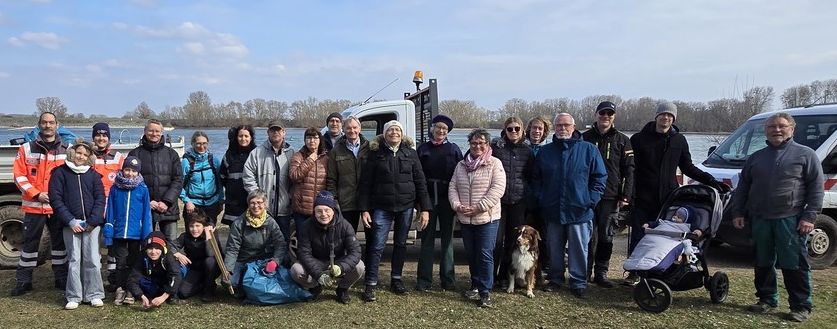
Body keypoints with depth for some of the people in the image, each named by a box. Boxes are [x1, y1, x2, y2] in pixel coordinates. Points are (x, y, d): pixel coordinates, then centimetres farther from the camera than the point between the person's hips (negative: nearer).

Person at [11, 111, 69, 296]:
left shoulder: (67, 150, 6)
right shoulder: (27, 149, 4)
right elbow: (19, 176, -1)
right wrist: (36, 194, -11)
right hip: (34, 206, -1)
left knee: (60, 242, 9)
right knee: (30, 243, 7)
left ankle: (62, 279, 19)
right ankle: (23, 281, 17)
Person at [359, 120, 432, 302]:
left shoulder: (410, 153, 4)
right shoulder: (376, 153, 0)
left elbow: (420, 181, 3)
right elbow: (365, 183, 0)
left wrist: (425, 208, -3)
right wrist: (364, 209, -6)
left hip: (406, 207, 2)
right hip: (382, 208, -2)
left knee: (401, 244, 12)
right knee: (377, 245, -4)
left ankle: (396, 279, 26)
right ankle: (371, 284, 4)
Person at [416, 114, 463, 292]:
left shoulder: (453, 149, 5)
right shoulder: (423, 149, 6)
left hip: (447, 199, 0)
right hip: (428, 198, 0)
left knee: (447, 239, 6)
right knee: (427, 239, 4)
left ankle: (448, 279, 14)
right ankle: (424, 280, 9)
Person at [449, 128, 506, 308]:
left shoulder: (495, 164, -4)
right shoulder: (461, 165, 11)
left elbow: (497, 189, -13)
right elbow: (452, 187, 9)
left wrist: (478, 207, -18)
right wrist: (457, 205, -10)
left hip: (487, 218, -5)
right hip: (465, 219, 5)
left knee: (485, 255, -6)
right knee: (471, 254, 13)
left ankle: (485, 292, 2)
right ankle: (476, 285, 28)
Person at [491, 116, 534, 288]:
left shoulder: (527, 151, 9)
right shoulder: (496, 146, -2)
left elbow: (532, 177, 16)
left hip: (519, 202, 3)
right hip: (499, 200, -3)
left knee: (514, 240, 9)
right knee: (497, 239, -6)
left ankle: (504, 275, 23)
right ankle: (490, 276, 8)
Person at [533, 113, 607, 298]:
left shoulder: (589, 150, 0)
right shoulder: (545, 151, 9)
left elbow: (600, 177, 2)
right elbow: (536, 179, 15)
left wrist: (591, 200, -7)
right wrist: (540, 198, 3)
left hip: (579, 211, -3)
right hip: (552, 211, 3)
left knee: (579, 249, 3)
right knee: (554, 248, 12)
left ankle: (579, 282, 15)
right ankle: (555, 279, 26)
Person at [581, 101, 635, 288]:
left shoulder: (622, 141, 9)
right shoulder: (585, 138, 7)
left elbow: (629, 170, 5)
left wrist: (626, 195, -4)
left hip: (610, 197, 1)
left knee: (606, 237, 4)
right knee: (589, 236, -1)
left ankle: (601, 273, 14)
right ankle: (585, 272, 9)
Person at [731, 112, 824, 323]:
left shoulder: (805, 155, 3)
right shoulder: (756, 158, 16)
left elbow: (816, 188, -2)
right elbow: (742, 187, 18)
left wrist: (809, 216, -11)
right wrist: (738, 212, 10)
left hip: (791, 220, -4)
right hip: (760, 219, 5)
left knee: (794, 265, -2)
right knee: (763, 264, 10)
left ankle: (801, 306, 8)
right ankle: (767, 300, 23)